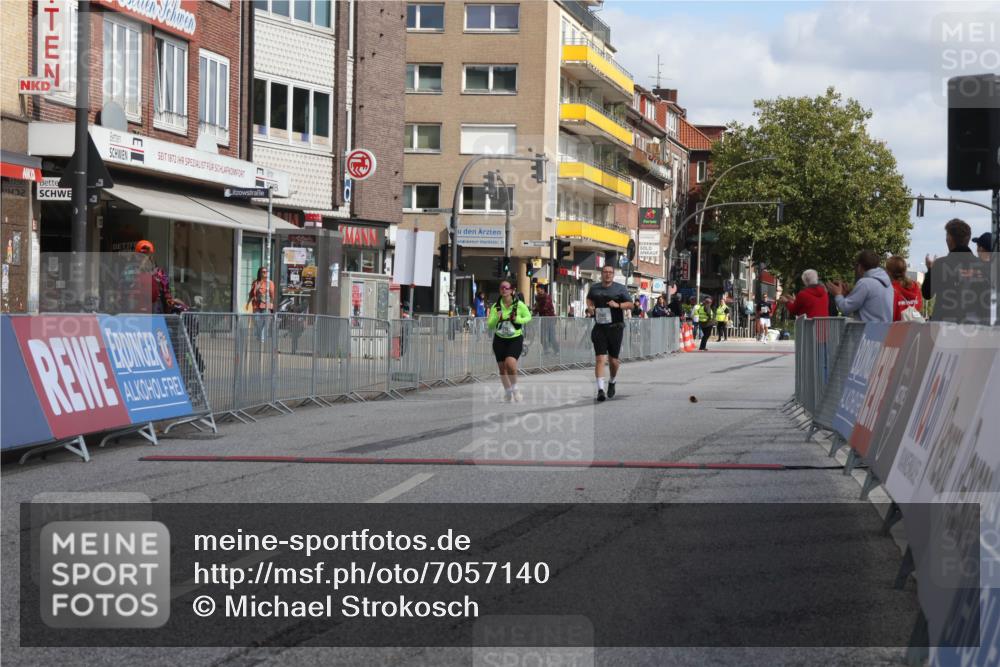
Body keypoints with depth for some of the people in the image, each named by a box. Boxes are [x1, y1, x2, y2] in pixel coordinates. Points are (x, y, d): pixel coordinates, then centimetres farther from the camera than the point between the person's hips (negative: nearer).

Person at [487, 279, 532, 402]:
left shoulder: (519, 304, -8)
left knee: (510, 363, -24)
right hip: (500, 340, 3)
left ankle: (515, 388, 0)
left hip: (515, 339, -3)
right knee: (502, 368, 7)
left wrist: (518, 319, -15)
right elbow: (490, 325, -4)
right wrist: (496, 318, -25)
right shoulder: (496, 306, -3)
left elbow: (528, 317, 5)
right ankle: (508, 392, 30)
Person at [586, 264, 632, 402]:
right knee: (600, 358, -12)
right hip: (599, 328, 1)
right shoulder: (594, 288, 8)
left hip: (615, 327, -1)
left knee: (613, 360, 8)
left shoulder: (620, 288, 1)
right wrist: (589, 307, 7)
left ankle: (612, 382, 36)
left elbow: (630, 304, 1)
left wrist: (618, 305, -17)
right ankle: (600, 389, -15)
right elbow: (589, 298, 28)